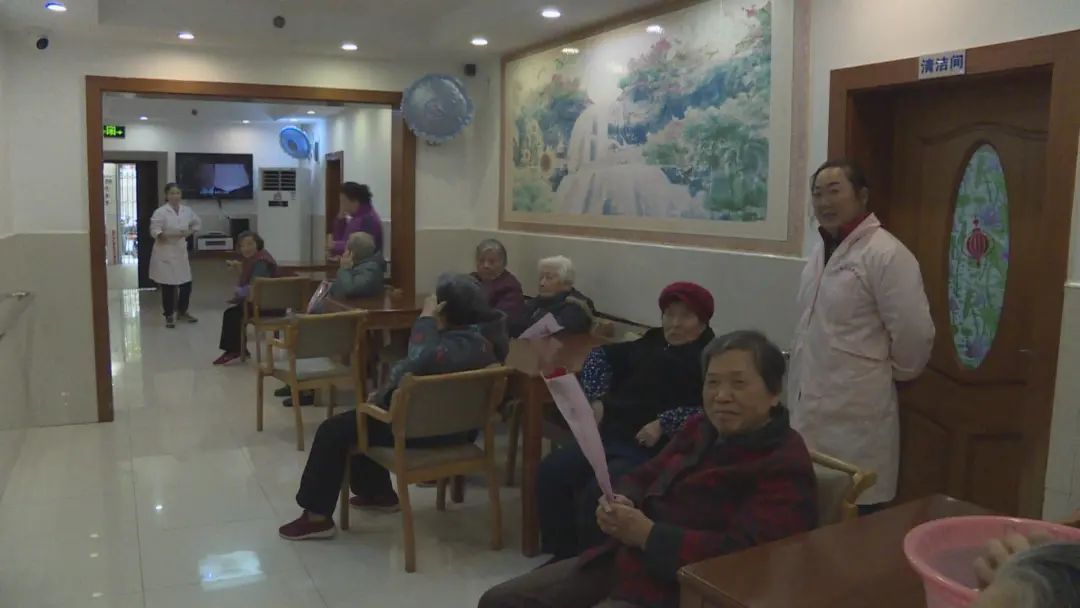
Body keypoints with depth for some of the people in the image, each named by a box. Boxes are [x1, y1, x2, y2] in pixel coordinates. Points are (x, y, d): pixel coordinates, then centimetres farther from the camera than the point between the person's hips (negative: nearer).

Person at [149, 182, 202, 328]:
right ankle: (169, 316, 14)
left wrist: (189, 233, 4)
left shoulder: (187, 210, 4)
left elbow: (197, 223, 20)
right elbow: (155, 232, -17)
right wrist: (172, 235, -27)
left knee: (186, 284, 8)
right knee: (168, 286, 0)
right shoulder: (160, 212, -12)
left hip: (181, 252, 5)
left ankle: (182, 312, 28)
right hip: (165, 254, -5)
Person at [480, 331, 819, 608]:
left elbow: (744, 554, -26)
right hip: (620, 563, 9)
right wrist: (620, 503, -7)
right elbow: (645, 478, 17)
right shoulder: (701, 428, 12)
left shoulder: (785, 468, -14)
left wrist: (647, 534, -23)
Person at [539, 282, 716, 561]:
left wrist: (664, 424, -20)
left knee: (597, 494, -29)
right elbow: (601, 355, 31)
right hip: (612, 436, 7)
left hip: (656, 450, -7)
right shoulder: (649, 345, 22)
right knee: (552, 471, -11)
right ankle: (561, 557, 1)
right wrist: (597, 397, 15)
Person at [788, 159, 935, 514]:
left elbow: (914, 334, -16)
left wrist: (892, 374, -1)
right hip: (809, 414, 8)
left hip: (856, 418, -8)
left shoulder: (887, 254, -15)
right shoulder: (821, 252, 13)